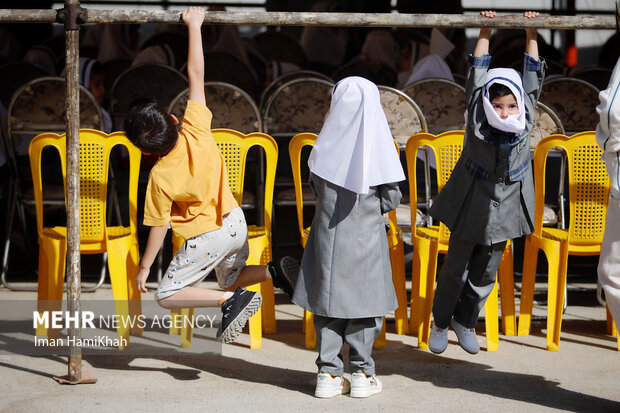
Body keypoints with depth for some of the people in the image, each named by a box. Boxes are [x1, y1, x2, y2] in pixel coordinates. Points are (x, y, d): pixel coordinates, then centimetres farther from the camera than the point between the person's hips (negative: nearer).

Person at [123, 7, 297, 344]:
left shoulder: (160, 177, -21)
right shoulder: (196, 130, -13)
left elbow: (159, 226, -13)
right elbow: (196, 75, -12)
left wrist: (144, 266, 0)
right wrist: (194, 27, -8)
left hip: (206, 239, -6)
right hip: (235, 223, 6)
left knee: (166, 295, 4)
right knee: (231, 279, 29)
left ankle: (232, 300, -16)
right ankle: (273, 271, -3)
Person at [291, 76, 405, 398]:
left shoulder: (326, 145, -6)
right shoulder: (379, 145, -10)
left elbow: (317, 187, 5)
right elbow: (391, 198, -6)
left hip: (329, 235, 2)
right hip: (365, 237, -1)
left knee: (328, 301, 8)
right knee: (365, 301, 8)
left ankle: (328, 372, 8)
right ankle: (361, 373, 10)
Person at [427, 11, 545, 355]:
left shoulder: (525, 121, -8)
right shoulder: (477, 121, -14)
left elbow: (531, 79, -4)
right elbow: (478, 78, -13)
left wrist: (531, 35, -6)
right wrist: (485, 34, -14)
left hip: (504, 209, 3)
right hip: (470, 207, -2)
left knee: (485, 274, 12)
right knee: (455, 270, 6)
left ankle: (466, 320, 32)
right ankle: (440, 322, 25)